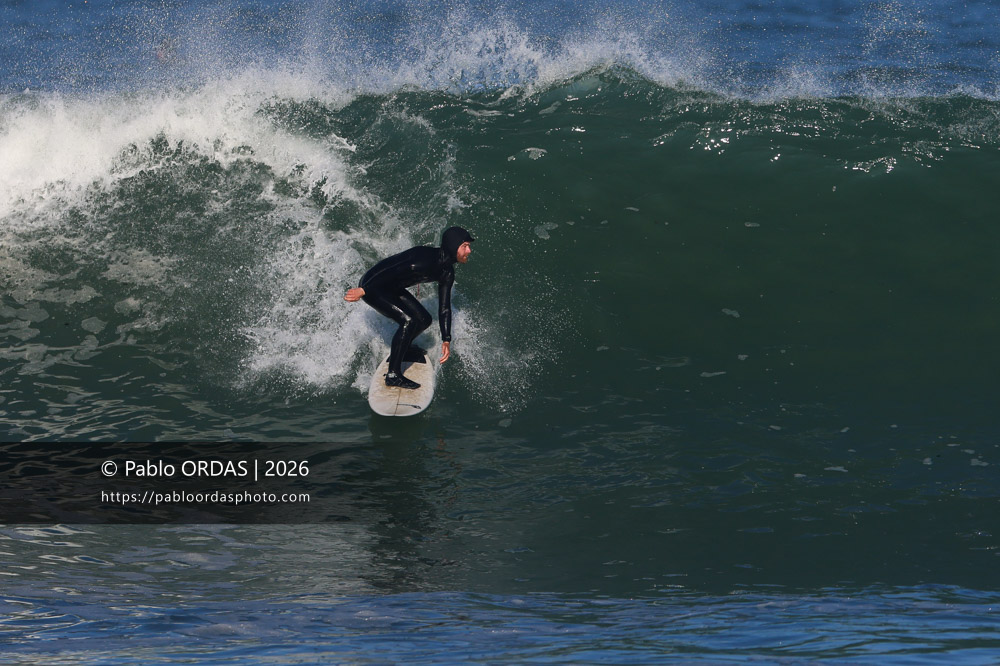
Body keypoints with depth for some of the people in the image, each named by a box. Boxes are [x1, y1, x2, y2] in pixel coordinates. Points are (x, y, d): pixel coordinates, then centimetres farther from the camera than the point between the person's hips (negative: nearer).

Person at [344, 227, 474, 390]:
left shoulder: (447, 273, 0)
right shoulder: (426, 260, -30)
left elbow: (444, 308, 7)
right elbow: (391, 272, -33)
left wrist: (446, 341, 4)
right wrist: (363, 290, -31)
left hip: (391, 289, 10)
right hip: (372, 285, -10)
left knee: (423, 319, 9)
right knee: (408, 320, -22)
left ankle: (398, 351, 34)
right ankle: (393, 375, -16)